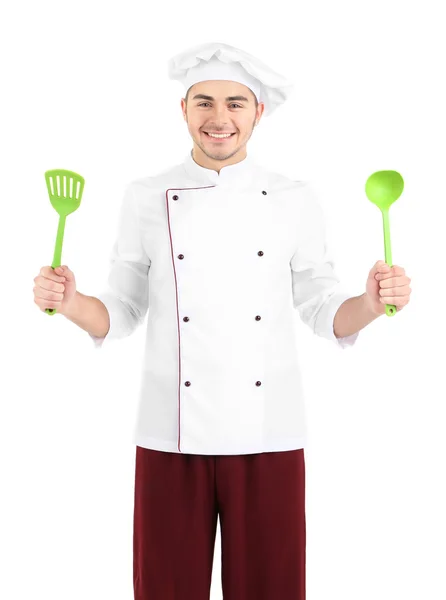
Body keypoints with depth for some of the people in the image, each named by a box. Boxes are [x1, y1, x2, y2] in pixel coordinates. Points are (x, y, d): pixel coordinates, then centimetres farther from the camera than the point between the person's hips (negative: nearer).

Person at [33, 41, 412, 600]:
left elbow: (324, 313, 6)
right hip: (173, 434, 0)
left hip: (267, 434, 1)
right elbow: (121, 314, 5)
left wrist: (372, 303, -14)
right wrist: (70, 303, -14)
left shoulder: (294, 199, 3)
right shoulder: (146, 197, 3)